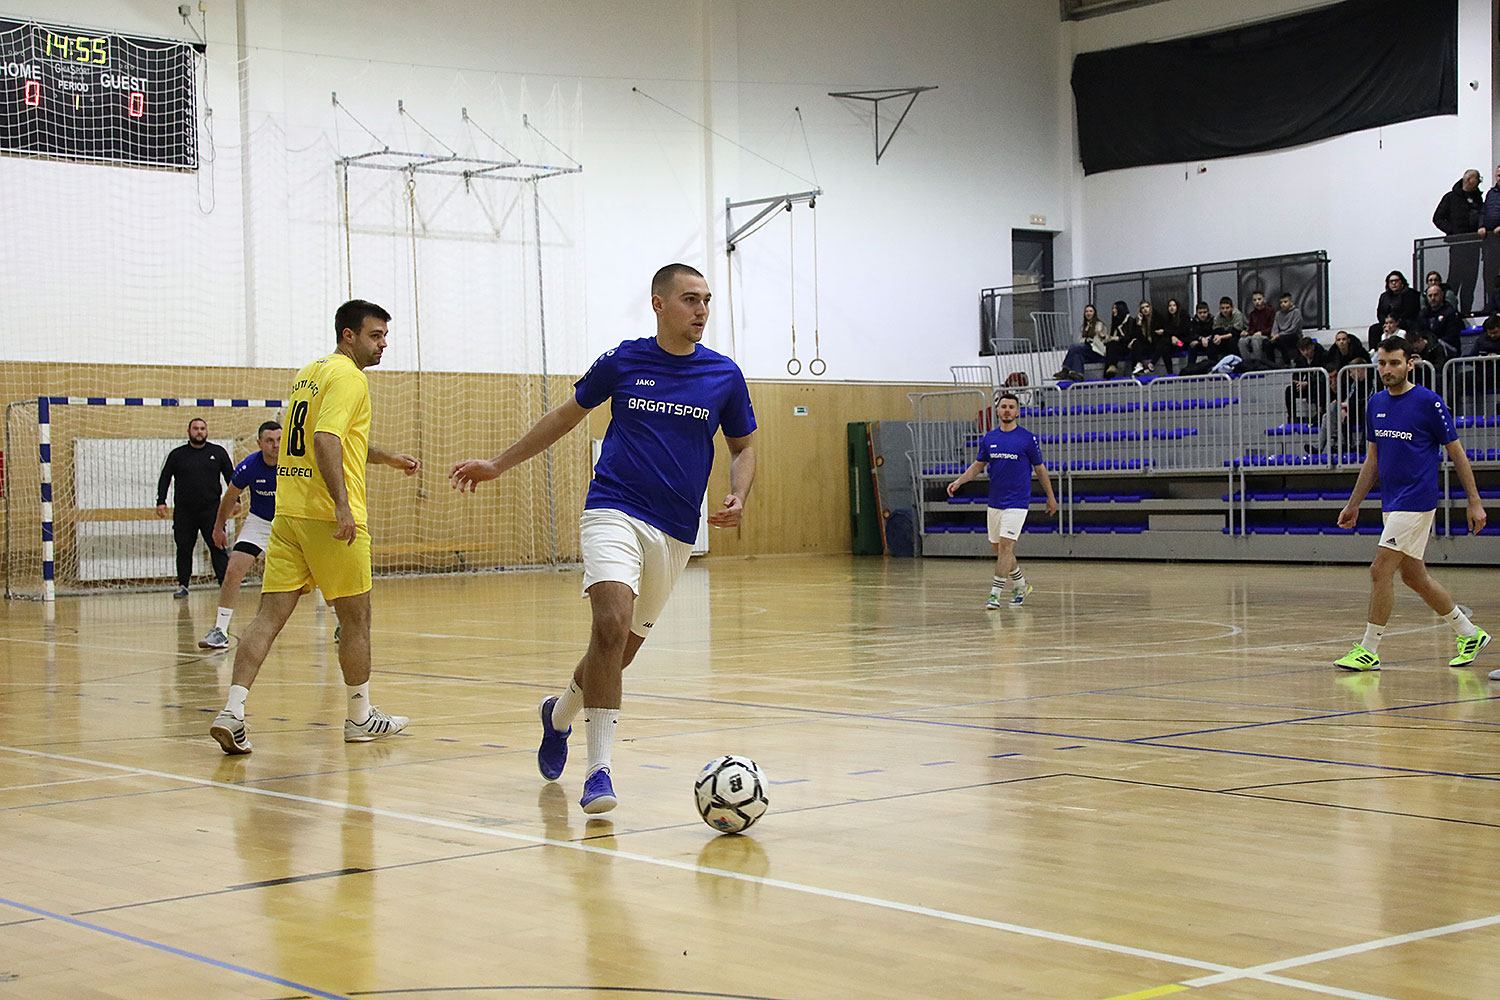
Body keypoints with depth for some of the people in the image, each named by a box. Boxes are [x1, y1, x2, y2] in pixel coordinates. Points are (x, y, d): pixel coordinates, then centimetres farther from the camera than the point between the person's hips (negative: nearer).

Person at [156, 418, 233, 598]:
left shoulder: (218, 452, 8)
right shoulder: (177, 454, 8)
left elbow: (230, 477, 12)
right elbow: (164, 478, 11)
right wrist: (161, 501, 1)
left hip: (211, 510, -1)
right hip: (183, 512, 1)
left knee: (217, 547, -7)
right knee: (184, 549, 6)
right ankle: (182, 585, 16)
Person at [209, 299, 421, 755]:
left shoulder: (310, 372, 20)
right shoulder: (348, 377, -9)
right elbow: (326, 441, -23)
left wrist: (386, 457, 38)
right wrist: (342, 504, -29)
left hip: (288, 512, 8)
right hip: (328, 514, -8)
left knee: (270, 615, 0)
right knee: (355, 619, 7)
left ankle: (232, 711, -12)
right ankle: (360, 718, 18)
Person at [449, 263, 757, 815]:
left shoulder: (724, 375, 4)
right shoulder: (622, 361, 1)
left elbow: (743, 447, 15)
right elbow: (567, 415, 15)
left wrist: (738, 497, -5)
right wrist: (498, 463, 16)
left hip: (676, 532, 3)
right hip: (615, 513, -3)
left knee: (621, 650, 10)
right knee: (612, 625, -25)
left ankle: (560, 713, 42)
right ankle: (598, 768, -19)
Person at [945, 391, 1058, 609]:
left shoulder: (1028, 439, -5)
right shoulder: (988, 439, 6)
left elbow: (1040, 469, 4)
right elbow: (978, 465, 15)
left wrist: (1051, 497, 10)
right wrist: (958, 481, 0)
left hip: (1017, 502, -5)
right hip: (995, 501, 5)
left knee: (1006, 545, -14)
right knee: (997, 548, 11)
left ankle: (995, 594, -12)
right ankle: (1021, 585, 30)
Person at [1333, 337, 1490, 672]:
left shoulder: (1429, 402, -10)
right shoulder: (1375, 404, 9)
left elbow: (1457, 453, -5)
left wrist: (1475, 502, -6)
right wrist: (1353, 504, 17)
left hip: (1417, 500, -8)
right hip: (1391, 502, 8)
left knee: (1381, 570, -11)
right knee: (1413, 575, 13)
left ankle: (1369, 650, -3)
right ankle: (1469, 634, 28)